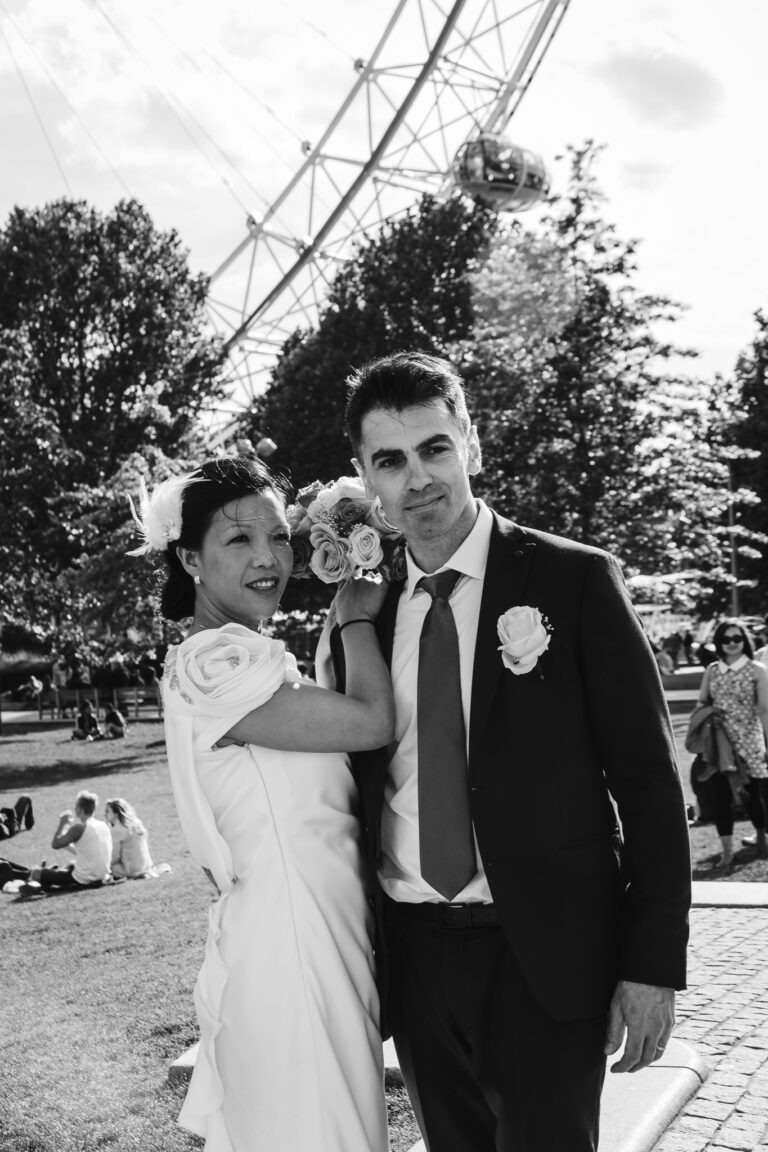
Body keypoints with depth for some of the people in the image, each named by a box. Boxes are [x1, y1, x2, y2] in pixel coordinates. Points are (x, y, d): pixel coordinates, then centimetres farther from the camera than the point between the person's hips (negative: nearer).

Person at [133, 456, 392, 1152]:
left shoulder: (249, 656, 14)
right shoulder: (209, 662, -18)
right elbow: (373, 722, -18)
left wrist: (346, 622, 4)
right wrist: (357, 618, -5)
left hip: (322, 932, 10)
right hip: (290, 943, -9)